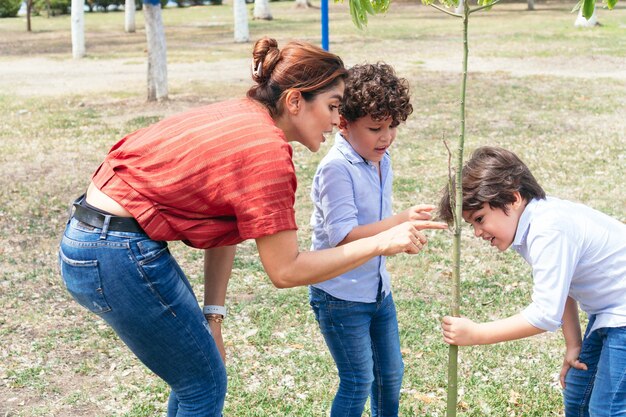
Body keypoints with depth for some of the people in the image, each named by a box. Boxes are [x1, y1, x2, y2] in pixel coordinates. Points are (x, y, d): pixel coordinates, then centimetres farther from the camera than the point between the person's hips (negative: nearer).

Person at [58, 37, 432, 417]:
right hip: (121, 255, -9)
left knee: (195, 376, 21)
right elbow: (285, 271, -17)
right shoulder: (267, 151, -19)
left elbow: (224, 228, 9)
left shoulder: (240, 117, 8)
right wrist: (381, 243, -13)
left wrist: (212, 316, 6)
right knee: (205, 385, 6)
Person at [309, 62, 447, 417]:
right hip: (341, 297, -8)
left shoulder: (382, 161, 4)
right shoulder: (337, 168, -22)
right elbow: (343, 236, -29)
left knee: (391, 373, 18)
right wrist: (400, 222, -34)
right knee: (359, 381, 1)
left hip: (378, 290, 8)